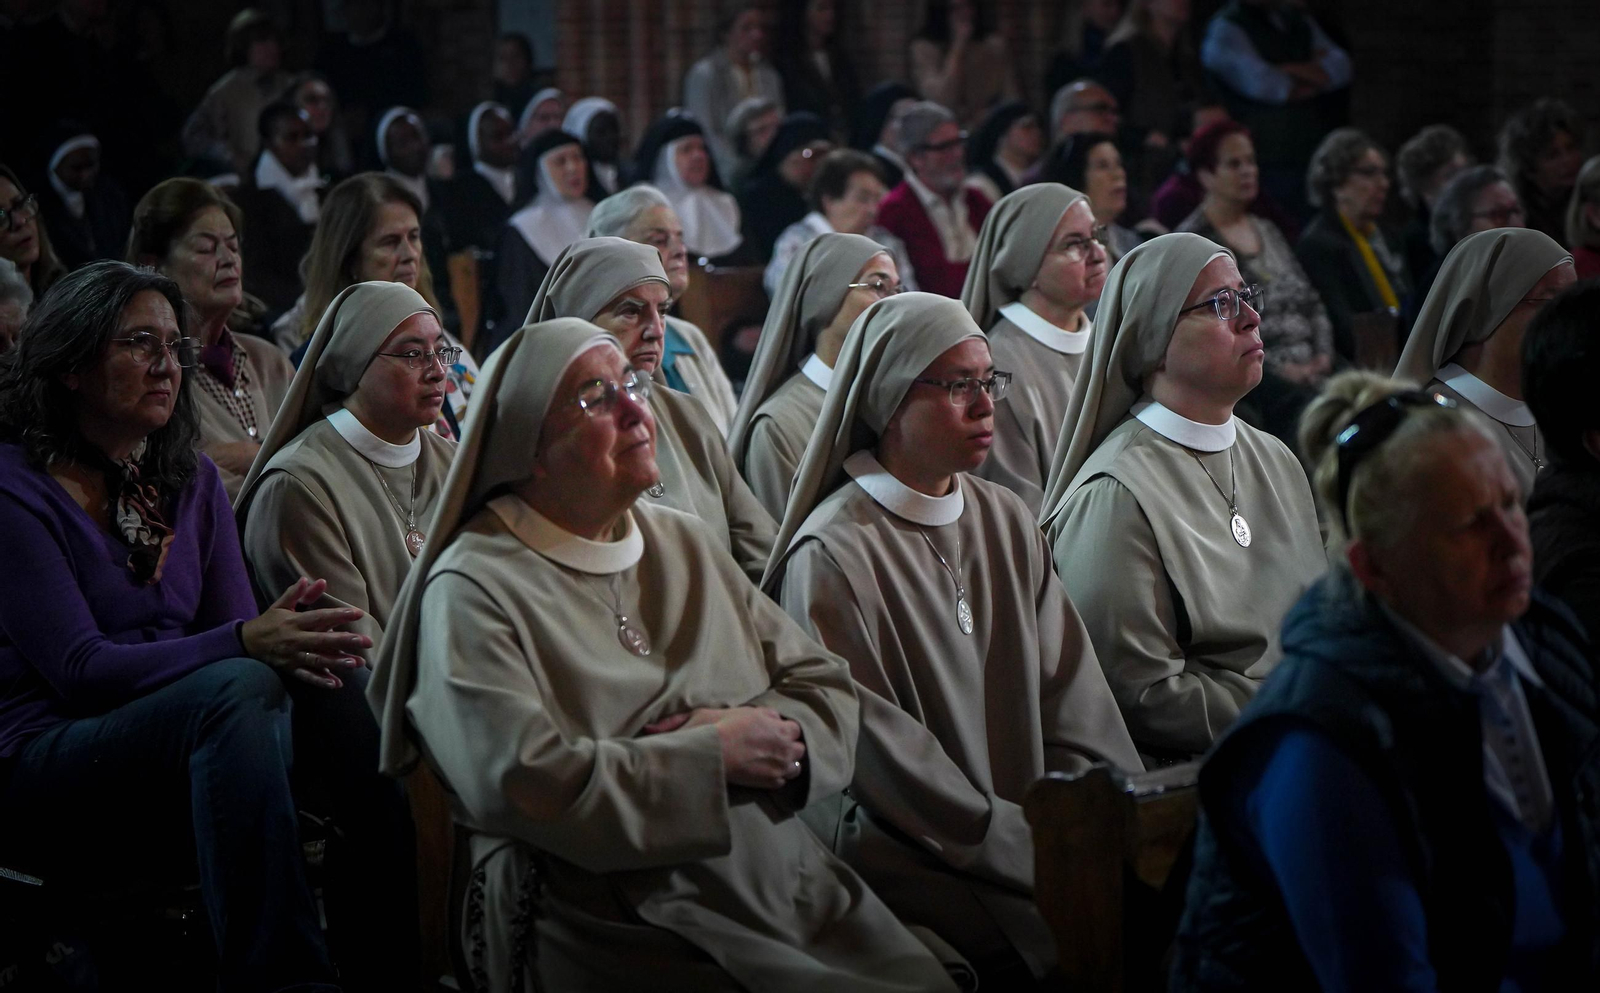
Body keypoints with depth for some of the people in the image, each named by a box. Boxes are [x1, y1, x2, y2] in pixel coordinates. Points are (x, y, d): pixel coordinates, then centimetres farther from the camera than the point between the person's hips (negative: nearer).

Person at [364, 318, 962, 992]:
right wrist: (715, 757, -11)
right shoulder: (474, 590, -5)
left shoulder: (685, 546, 18)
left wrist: (768, 731, -8)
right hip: (620, 934, -7)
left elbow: (828, 690, 15)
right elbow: (527, 788, -18)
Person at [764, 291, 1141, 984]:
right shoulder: (832, 555, -7)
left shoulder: (1007, 523, 14)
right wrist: (1035, 851, -14)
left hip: (1034, 834, 6)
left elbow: (1072, 700, 9)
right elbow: (883, 758, -11)